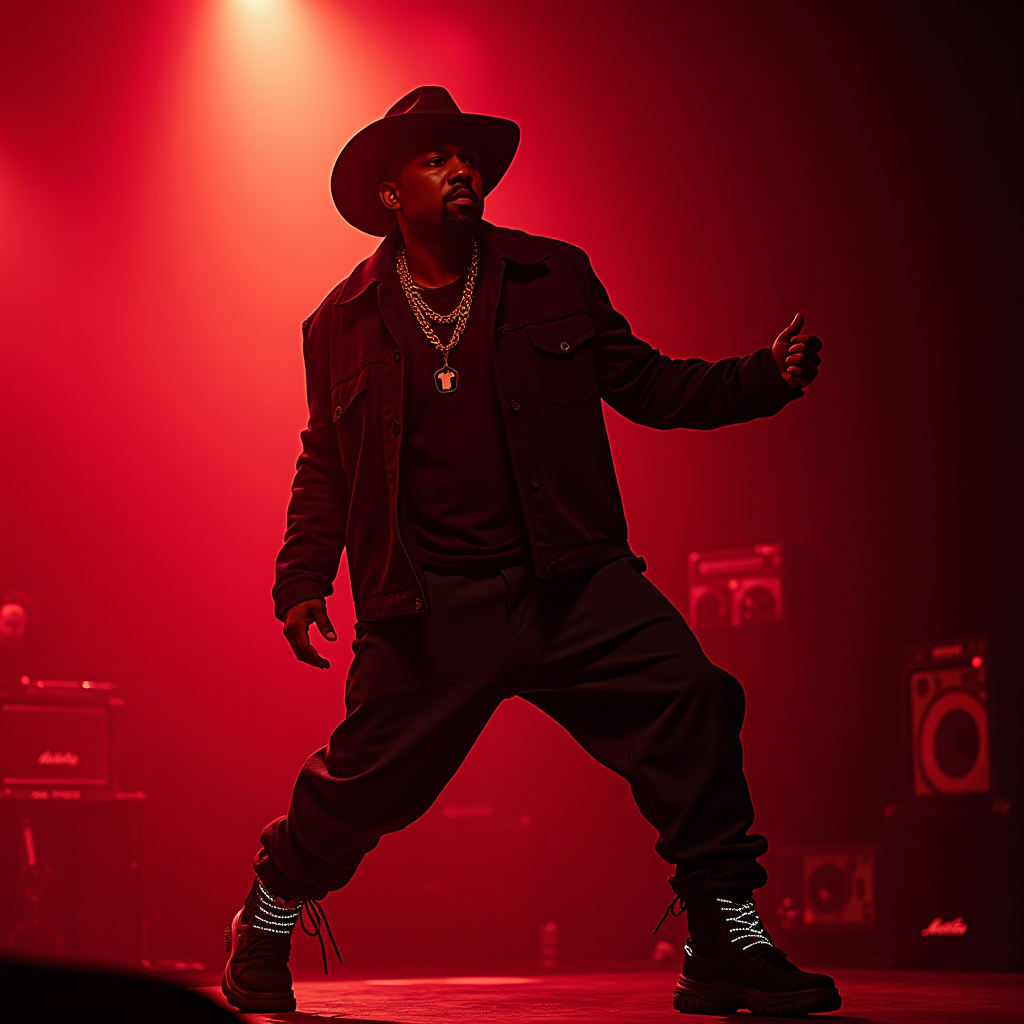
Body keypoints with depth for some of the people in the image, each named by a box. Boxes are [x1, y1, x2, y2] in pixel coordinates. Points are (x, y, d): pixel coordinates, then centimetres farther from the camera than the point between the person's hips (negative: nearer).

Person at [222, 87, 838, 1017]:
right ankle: (267, 926, 30)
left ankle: (727, 948, -5)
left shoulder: (555, 280, 8)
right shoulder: (343, 325, 7)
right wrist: (302, 584, 7)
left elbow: (644, 384, 10)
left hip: (572, 583, 1)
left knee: (690, 703, -17)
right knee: (367, 779, 0)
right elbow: (325, 464, 16)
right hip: (429, 606, -1)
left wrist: (766, 378, -2)